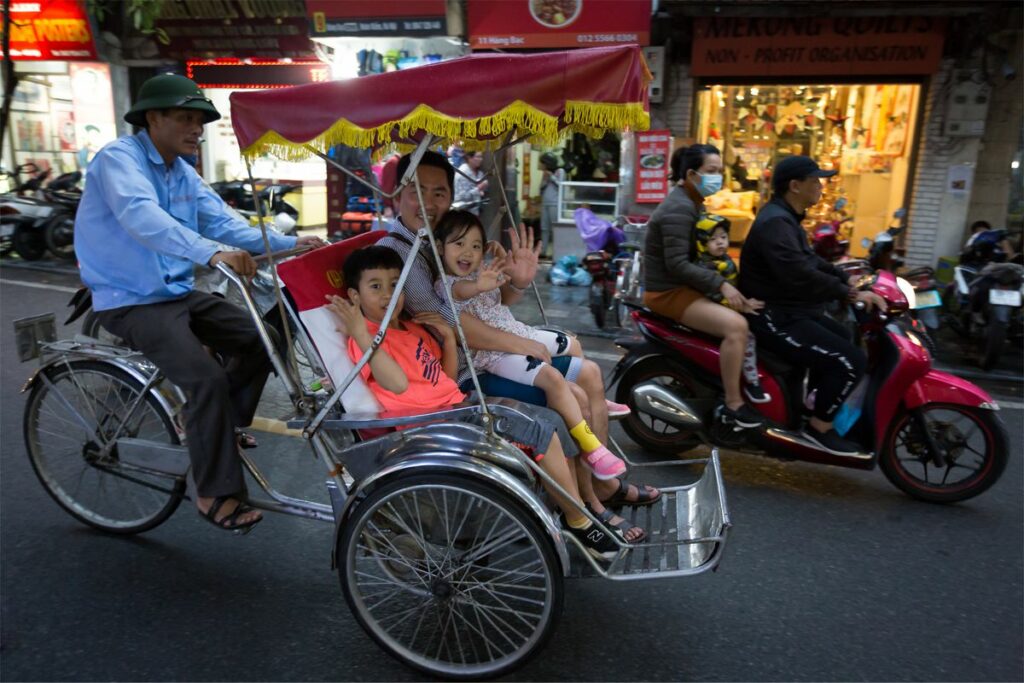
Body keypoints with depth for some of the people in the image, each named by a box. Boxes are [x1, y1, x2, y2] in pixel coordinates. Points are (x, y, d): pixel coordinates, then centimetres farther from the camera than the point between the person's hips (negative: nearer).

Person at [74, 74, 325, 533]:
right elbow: (142, 217, -36)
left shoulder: (183, 173, 11)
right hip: (131, 302, -8)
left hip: (178, 292, 8)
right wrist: (213, 253, -53)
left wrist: (290, 244, -14)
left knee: (261, 341, -1)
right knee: (207, 378, -24)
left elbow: (223, 223, 1)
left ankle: (217, 429, 17)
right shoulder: (119, 159, -15)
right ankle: (216, 495, -10)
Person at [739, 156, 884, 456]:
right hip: (775, 317, -12)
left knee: (844, 339, 28)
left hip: (788, 310, 12)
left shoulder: (785, 218, 15)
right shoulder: (775, 223, -21)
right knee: (851, 361, -18)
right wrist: (851, 294, -27)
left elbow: (810, 260, 22)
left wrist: (846, 278, 10)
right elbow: (801, 276, -32)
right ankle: (819, 427, -2)